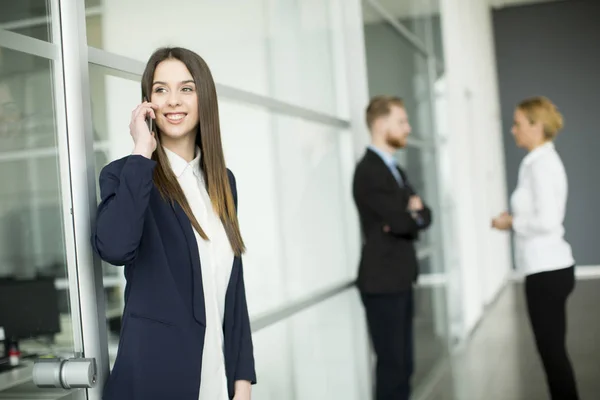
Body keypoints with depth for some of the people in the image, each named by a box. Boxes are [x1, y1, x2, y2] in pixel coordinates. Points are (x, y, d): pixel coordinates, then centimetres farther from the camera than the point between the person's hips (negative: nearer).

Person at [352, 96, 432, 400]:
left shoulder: (394, 169, 17)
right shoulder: (368, 170, -14)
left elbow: (423, 216, 12)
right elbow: (399, 220, -21)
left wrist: (410, 215, -9)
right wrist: (413, 213, 0)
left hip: (400, 280, 9)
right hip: (382, 281, -9)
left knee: (403, 364, 13)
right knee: (392, 364, -3)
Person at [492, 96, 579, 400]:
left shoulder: (541, 164, -15)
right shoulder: (544, 161, 15)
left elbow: (547, 221, -22)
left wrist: (512, 222, -8)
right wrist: (516, 220, 7)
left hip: (547, 271, -10)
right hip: (550, 267, 10)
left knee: (552, 351, -3)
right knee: (553, 350, 14)